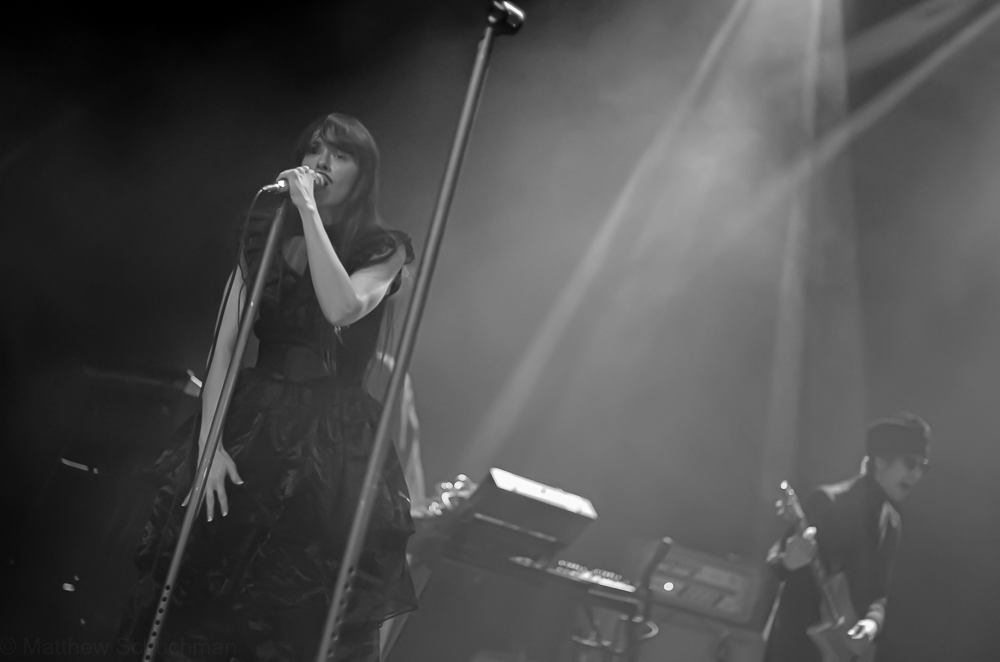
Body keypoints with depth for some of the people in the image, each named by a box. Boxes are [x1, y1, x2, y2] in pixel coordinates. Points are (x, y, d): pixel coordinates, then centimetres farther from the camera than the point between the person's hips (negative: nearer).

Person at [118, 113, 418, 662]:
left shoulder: (382, 250, 2)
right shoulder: (265, 239, 9)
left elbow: (342, 309, -20)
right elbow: (225, 344, 3)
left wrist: (309, 211, -17)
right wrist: (208, 441, -8)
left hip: (332, 445, -2)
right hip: (253, 427, 2)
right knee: (208, 597, -1)